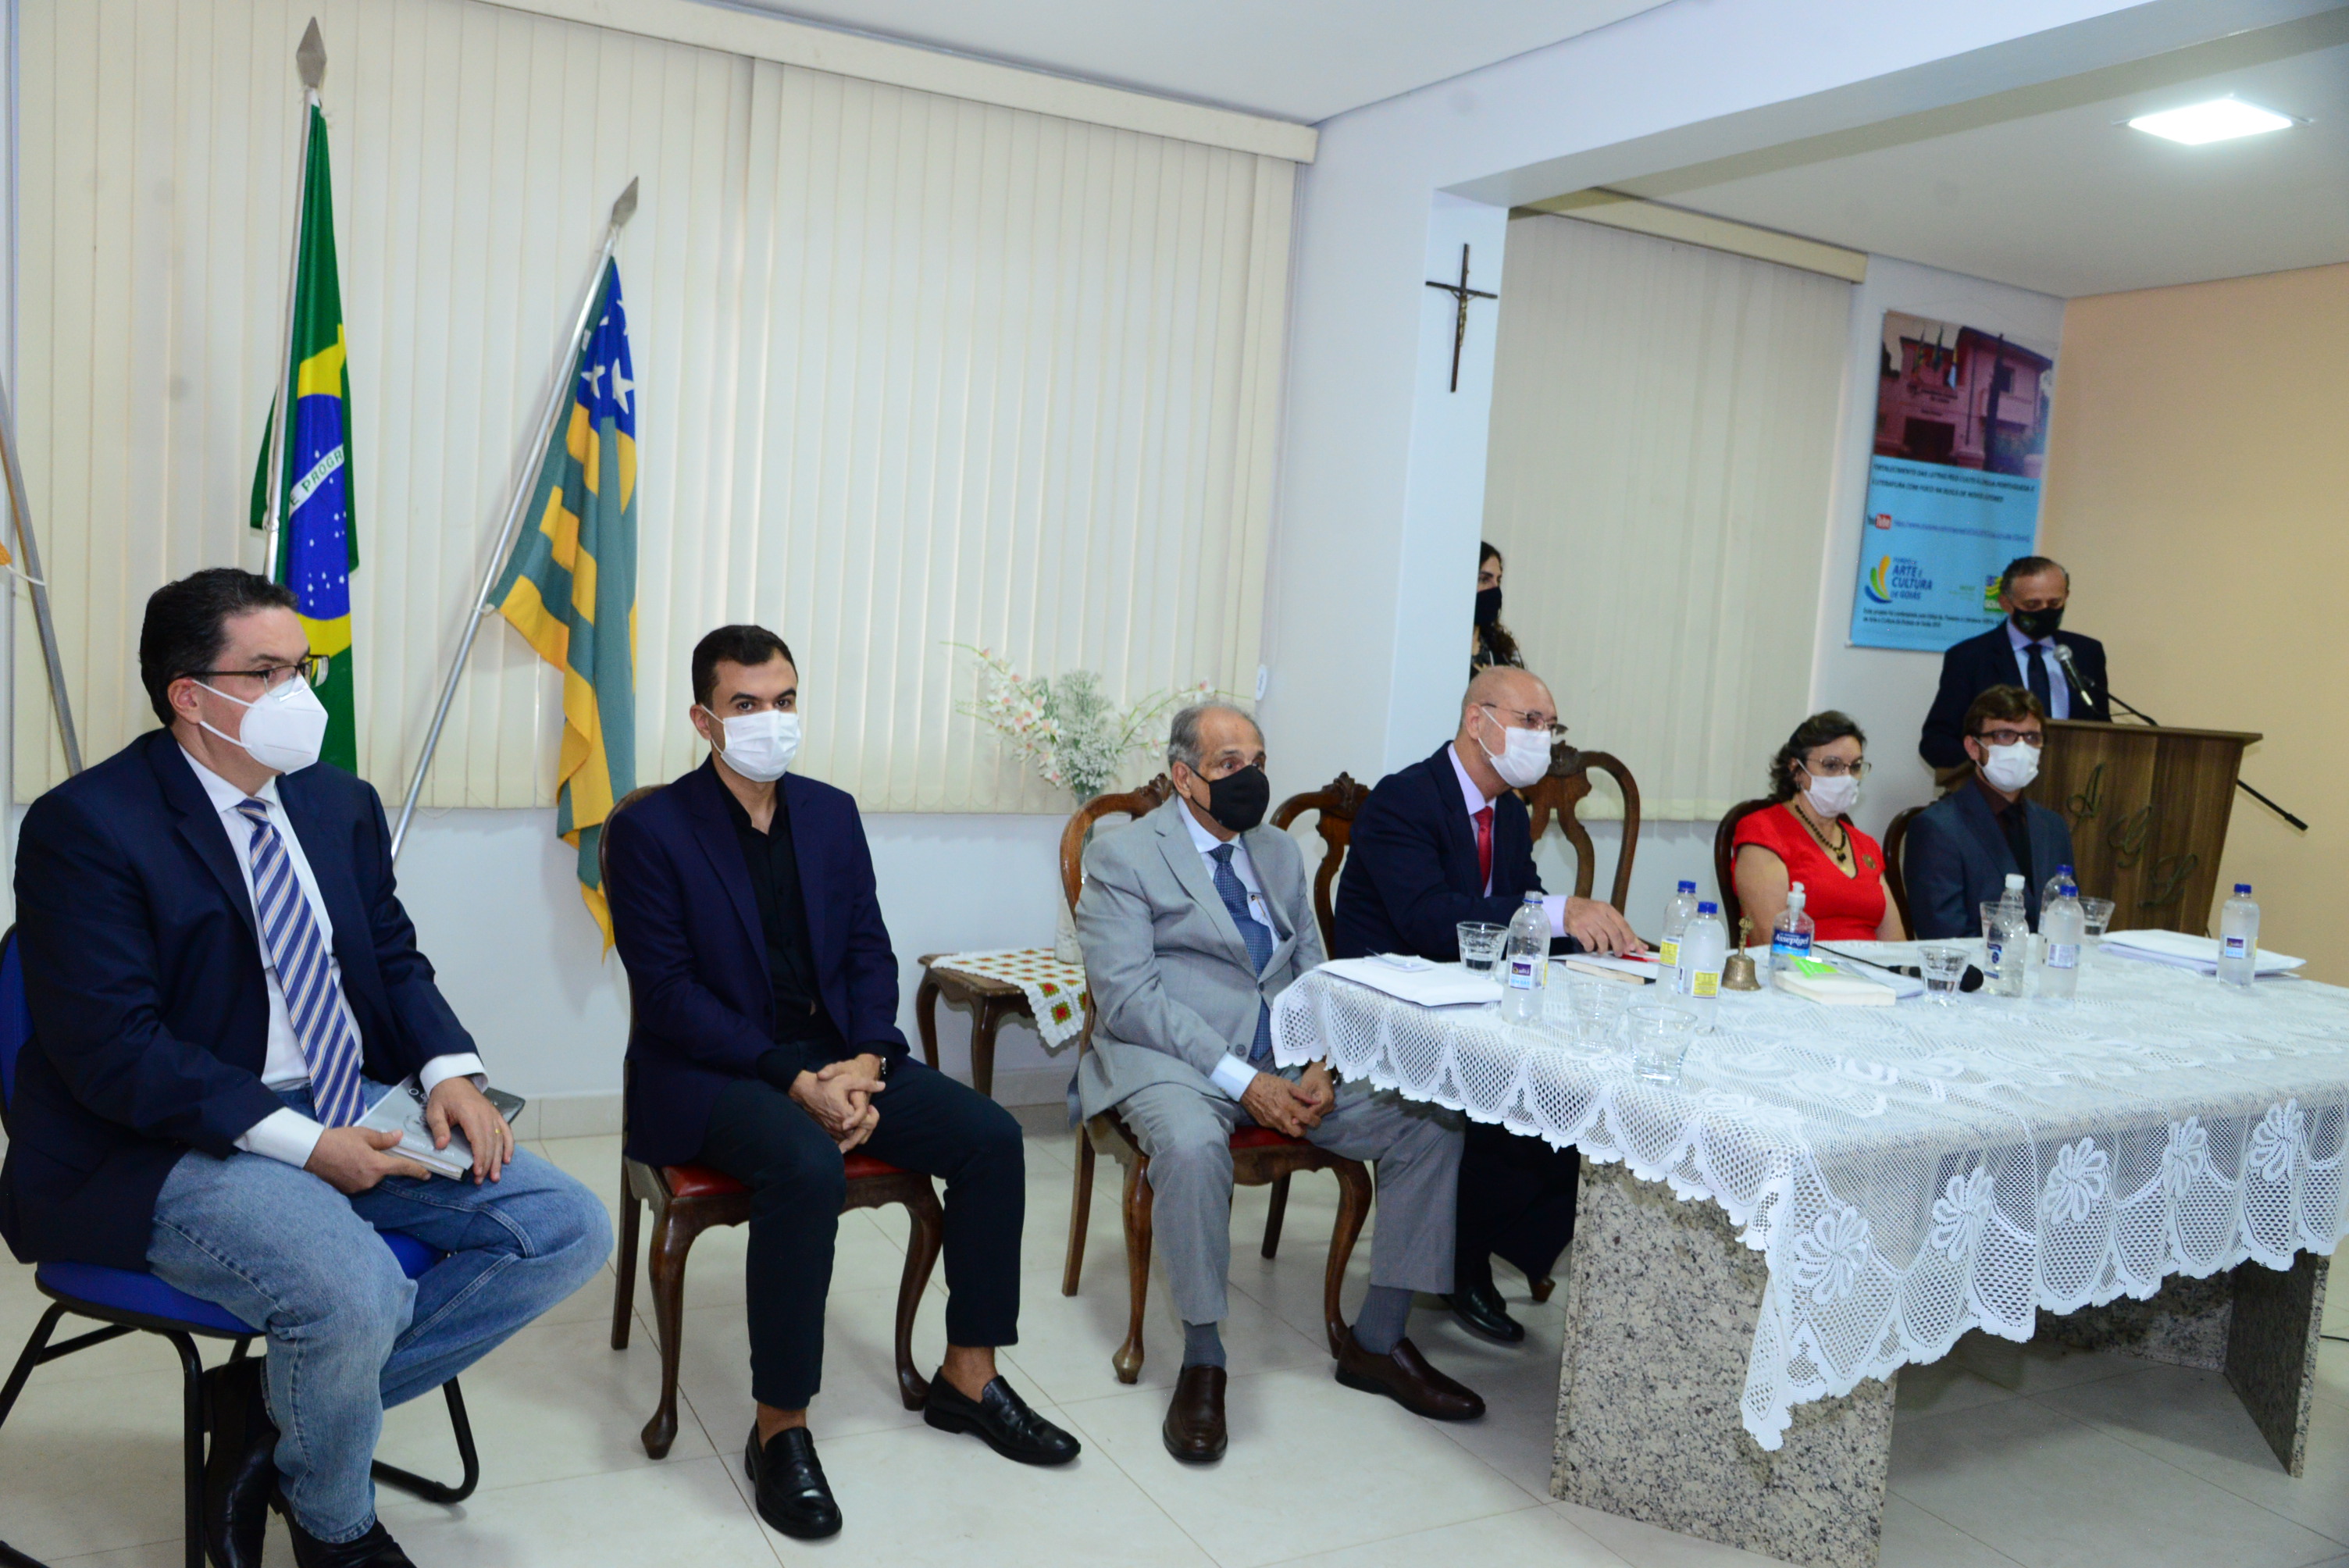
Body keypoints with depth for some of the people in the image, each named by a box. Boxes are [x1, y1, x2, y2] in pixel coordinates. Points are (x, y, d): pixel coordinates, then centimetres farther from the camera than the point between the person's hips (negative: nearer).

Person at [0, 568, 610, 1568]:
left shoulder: (339, 804, 10)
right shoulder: (86, 825, -11)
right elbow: (112, 1050, -17)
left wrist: (449, 1071, -4)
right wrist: (302, 1143, -22)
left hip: (354, 1112, 7)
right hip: (177, 1146, -7)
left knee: (569, 1231, -7)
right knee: (354, 1292, -33)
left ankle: (273, 1401, 3)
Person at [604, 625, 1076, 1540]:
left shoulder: (831, 813, 8)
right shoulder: (650, 830, -8)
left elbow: (870, 951, 8)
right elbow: (669, 992, -14)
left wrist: (865, 1061, -11)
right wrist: (793, 1081, -22)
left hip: (830, 1053, 6)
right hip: (707, 1071, -6)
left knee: (990, 1134, -11)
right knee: (808, 1168, -35)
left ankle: (968, 1377, 5)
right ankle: (779, 1430, -17)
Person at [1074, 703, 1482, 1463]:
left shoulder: (1280, 852, 18)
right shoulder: (1124, 857, -2)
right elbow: (1128, 996, -12)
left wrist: (1320, 1066, -4)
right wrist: (1240, 1080, -20)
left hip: (1286, 1062, 6)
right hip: (1174, 1060, -5)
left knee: (1431, 1124, -11)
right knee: (1192, 1144, -39)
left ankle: (1376, 1341, 2)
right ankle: (1202, 1362, -18)